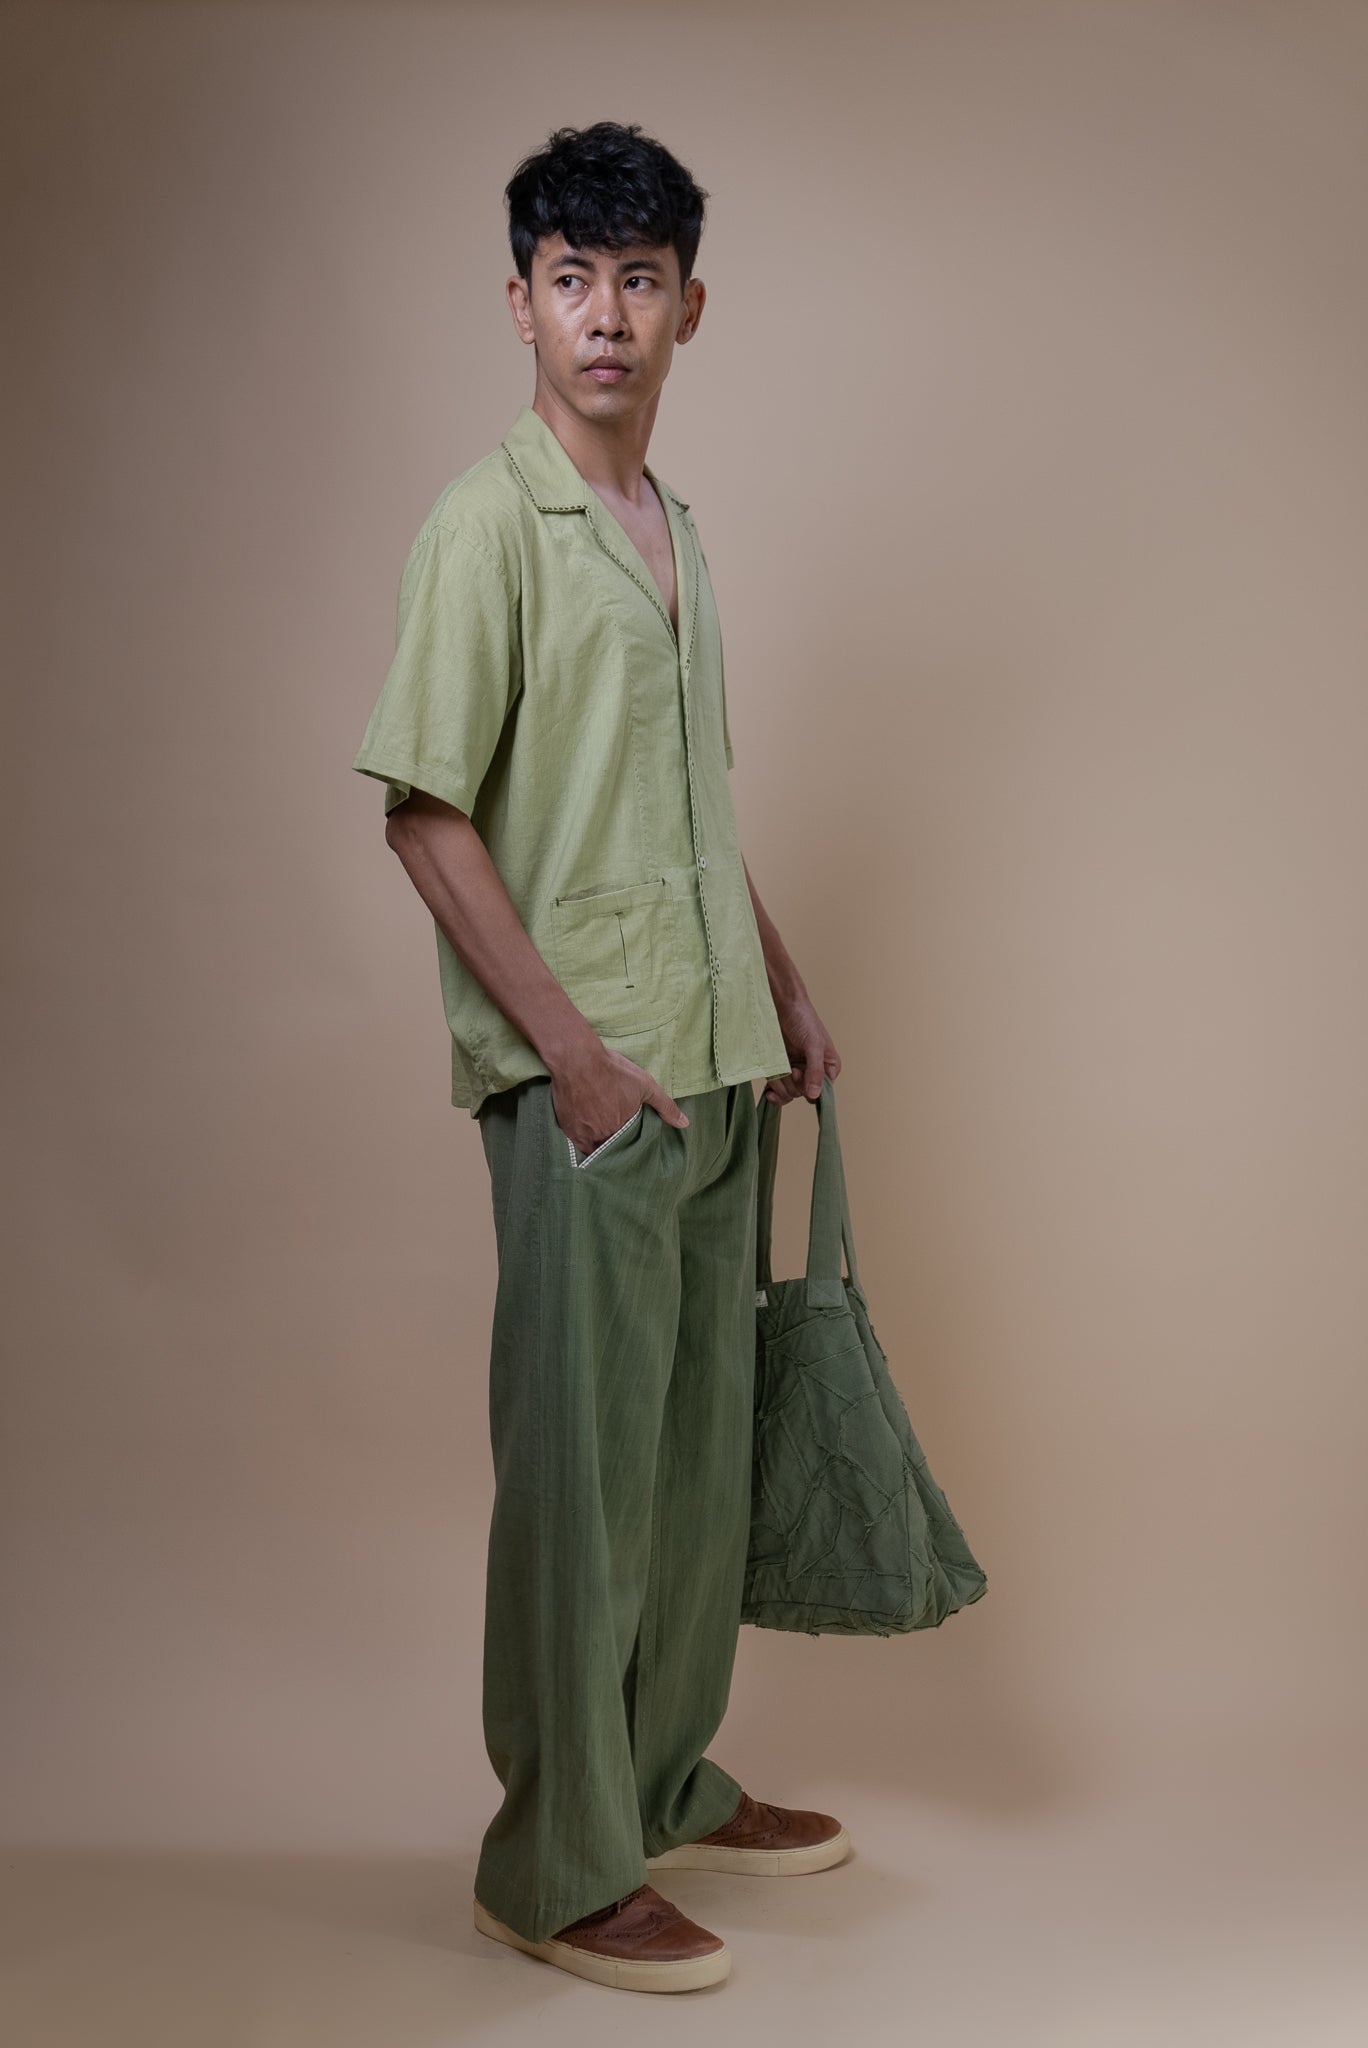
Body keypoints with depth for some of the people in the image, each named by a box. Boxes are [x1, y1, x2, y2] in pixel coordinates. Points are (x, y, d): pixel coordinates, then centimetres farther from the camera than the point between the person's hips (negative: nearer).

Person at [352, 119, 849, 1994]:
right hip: (583, 1080, -8)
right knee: (583, 1466, 0)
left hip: (713, 1067, 8)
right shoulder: (487, 525, -10)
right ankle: (556, 1869, 14)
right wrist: (570, 1045, -18)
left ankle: (671, 1784, 32)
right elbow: (428, 814, -14)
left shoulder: (676, 531, 14)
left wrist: (785, 992, 20)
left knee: (703, 1441, 15)